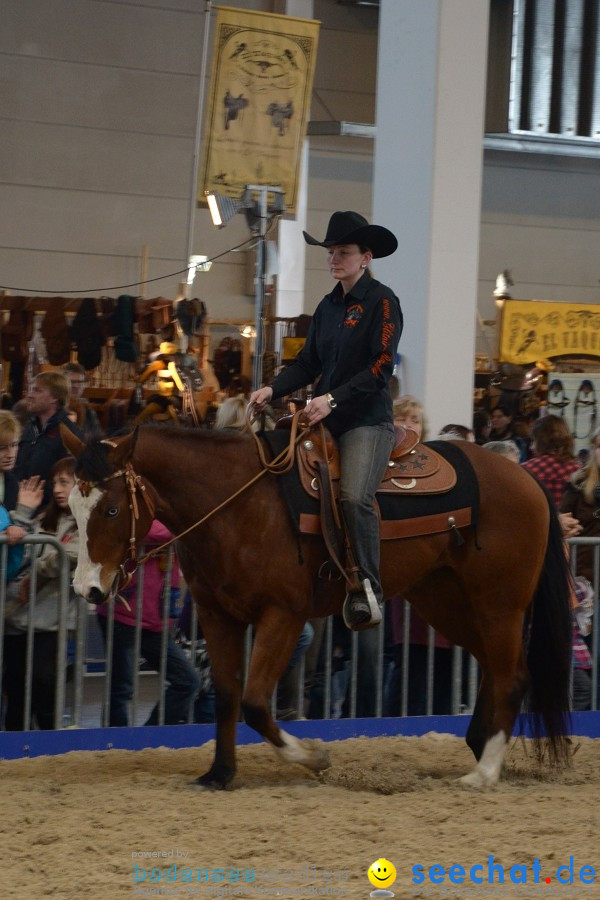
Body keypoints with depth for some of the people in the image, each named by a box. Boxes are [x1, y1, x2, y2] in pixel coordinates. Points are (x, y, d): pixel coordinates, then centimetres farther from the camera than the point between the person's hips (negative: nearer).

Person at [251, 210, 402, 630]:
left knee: (354, 496, -27)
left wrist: (334, 398, -23)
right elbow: (309, 362, 16)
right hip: (327, 421, 8)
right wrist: (273, 389, -1)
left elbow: (381, 367, -14)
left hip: (368, 420, -8)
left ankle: (367, 590, -24)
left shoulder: (381, 301, -5)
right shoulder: (329, 306, 17)